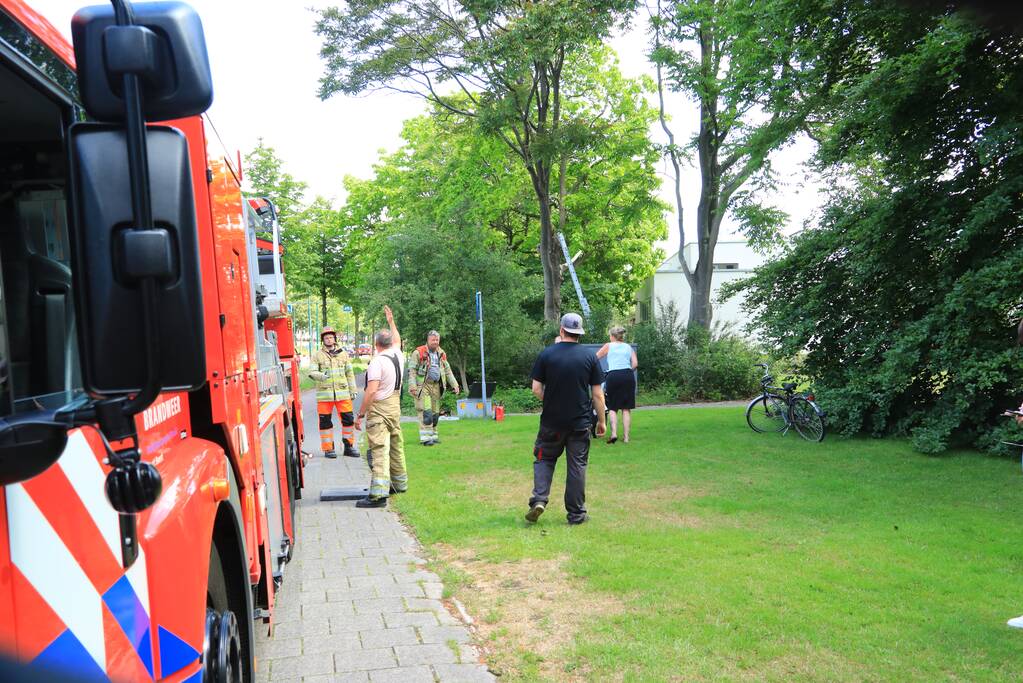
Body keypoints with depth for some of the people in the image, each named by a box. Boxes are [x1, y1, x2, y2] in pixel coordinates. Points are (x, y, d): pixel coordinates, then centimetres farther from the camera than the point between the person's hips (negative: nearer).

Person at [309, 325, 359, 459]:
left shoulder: (343, 354, 12)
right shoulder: (317, 355, 5)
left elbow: (349, 373, 16)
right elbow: (312, 372, -3)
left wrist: (353, 390, 12)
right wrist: (320, 375, -25)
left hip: (343, 393, 2)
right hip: (324, 394, -2)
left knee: (348, 419, 1)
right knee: (325, 421, 2)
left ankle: (349, 446, 14)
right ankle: (328, 448, 12)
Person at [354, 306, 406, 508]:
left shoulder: (377, 362, -16)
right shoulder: (398, 355, 7)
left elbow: (371, 391, -22)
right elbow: (397, 340, 31)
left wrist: (360, 414, -16)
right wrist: (391, 321, 44)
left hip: (379, 409, -8)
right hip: (395, 407, 8)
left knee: (379, 450, -13)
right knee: (396, 446, 20)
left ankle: (379, 494, -20)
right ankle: (400, 483, 32)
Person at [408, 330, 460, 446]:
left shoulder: (441, 354, 15)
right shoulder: (419, 353, -4)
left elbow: (448, 371, 20)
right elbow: (412, 370, -7)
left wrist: (454, 384, 13)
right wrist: (412, 386, -16)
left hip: (436, 386, 6)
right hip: (423, 385, -6)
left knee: (435, 413, 9)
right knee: (426, 412, -11)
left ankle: (433, 436, 18)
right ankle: (425, 438, -9)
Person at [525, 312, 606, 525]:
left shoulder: (546, 354, -4)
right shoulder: (590, 356, -3)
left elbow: (536, 389, -5)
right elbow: (597, 394, -2)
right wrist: (601, 421, 8)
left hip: (551, 421, 0)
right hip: (580, 422, 0)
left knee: (544, 459, 16)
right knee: (577, 466, 8)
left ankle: (539, 499, -1)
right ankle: (576, 513, 14)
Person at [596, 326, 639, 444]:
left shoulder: (608, 346, 12)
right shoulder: (628, 347, 18)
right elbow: (635, 364, 6)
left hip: (613, 376, -2)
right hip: (628, 376, 2)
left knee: (612, 407, 5)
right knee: (626, 408, 5)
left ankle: (613, 433, -13)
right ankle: (626, 436, 3)